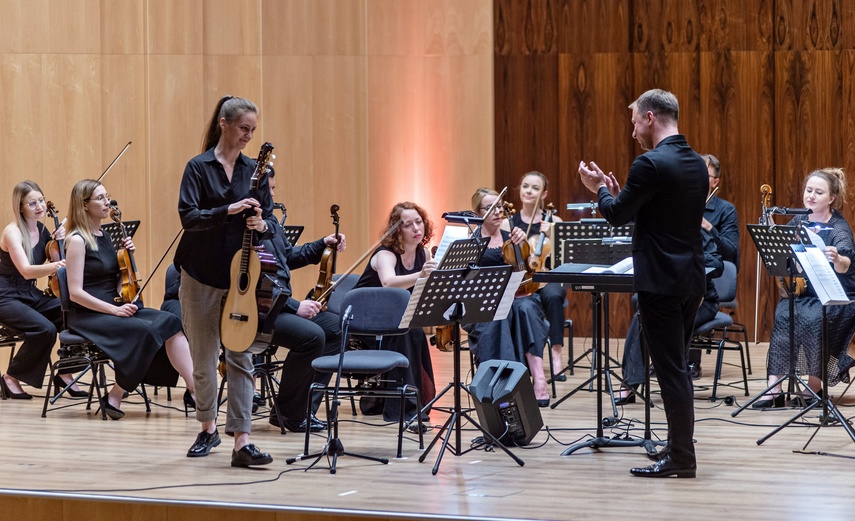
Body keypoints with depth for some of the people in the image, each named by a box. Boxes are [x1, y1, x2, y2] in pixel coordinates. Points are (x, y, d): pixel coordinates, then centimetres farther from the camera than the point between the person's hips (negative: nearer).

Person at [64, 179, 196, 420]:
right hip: (88, 316, -8)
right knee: (144, 330, -30)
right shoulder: (77, 241, -9)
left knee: (170, 322, -15)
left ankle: (194, 389, -25)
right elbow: (75, 292, -16)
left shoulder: (105, 237, 15)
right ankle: (115, 396, -17)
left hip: (115, 307, 8)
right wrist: (114, 309, -20)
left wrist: (128, 255, 4)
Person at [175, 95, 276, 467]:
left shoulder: (254, 171, 6)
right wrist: (228, 210, -26)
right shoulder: (199, 167, -4)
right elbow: (188, 217, -14)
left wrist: (262, 224, -16)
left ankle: (241, 441, -10)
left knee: (241, 358, -6)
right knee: (204, 359, 8)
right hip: (202, 275, -2)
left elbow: (271, 220, 7)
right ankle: (207, 429, 27)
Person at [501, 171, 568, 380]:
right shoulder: (508, 223, 11)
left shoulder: (554, 221, 10)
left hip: (547, 279, 1)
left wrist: (551, 236, -13)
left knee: (553, 296, -36)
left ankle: (556, 353, -38)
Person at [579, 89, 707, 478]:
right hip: (691, 279, 9)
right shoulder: (697, 164, 11)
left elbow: (617, 215, -9)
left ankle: (681, 457, -1)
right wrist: (619, 193, 18)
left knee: (670, 368, -4)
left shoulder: (651, 164, -17)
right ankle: (680, 445, 25)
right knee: (676, 366, 18)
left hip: (661, 282, -9)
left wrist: (600, 190, 10)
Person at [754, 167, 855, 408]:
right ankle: (774, 386, -29)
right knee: (784, 313, -26)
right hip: (805, 293, 4)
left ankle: (815, 385, -17)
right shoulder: (799, 222, 3)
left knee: (813, 318, -33)